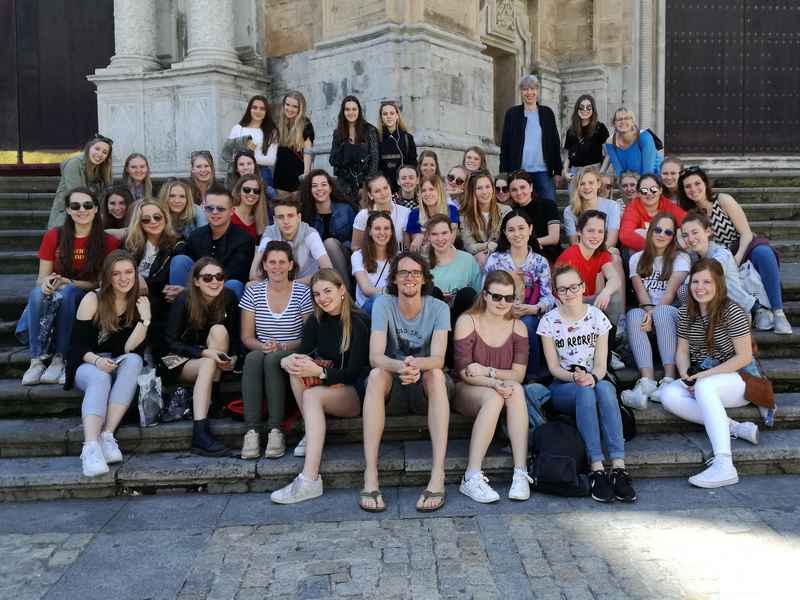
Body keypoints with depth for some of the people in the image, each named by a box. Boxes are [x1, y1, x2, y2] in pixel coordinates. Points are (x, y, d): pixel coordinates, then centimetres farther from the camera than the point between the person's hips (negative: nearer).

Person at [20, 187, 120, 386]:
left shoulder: (108, 242, -3)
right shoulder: (54, 236, 2)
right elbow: (41, 278, 4)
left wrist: (68, 283, -19)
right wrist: (46, 282, -22)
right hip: (52, 298, 2)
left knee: (67, 292, -35)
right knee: (38, 293, -32)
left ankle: (60, 359, -31)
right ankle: (36, 360, -33)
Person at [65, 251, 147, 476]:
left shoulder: (139, 303, 0)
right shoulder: (93, 300, -6)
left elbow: (131, 349, -8)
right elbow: (77, 345, -8)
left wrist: (145, 320, -20)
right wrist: (96, 360, -28)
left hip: (122, 366, 2)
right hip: (87, 365, -2)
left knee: (134, 361, -31)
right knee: (100, 379, -35)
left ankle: (107, 435, -37)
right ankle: (91, 447, -52)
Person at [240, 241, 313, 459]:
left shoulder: (303, 292, 1)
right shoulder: (253, 292, 8)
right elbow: (246, 337, 6)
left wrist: (282, 347, -18)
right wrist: (263, 346, -16)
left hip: (293, 357, -2)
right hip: (261, 352, 2)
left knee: (273, 360, -35)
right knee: (253, 357, -33)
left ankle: (276, 431, -33)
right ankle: (251, 431, -35)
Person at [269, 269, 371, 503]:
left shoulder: (358, 322, -9)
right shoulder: (316, 321, 9)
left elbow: (354, 372, -14)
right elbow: (302, 353, -1)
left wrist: (319, 372, -28)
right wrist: (287, 361, -25)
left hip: (355, 392, -5)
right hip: (327, 387, 6)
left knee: (312, 395, -31)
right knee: (297, 368, -19)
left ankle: (309, 480, -39)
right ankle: (311, 434, -18)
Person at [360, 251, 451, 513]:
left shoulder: (438, 308, -8)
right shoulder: (384, 304, -9)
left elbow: (438, 359, -22)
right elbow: (375, 357, -21)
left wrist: (417, 365, -46)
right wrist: (401, 366, -43)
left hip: (425, 386, 0)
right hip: (392, 385, 0)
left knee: (436, 373, -32)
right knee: (376, 375, -32)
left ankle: (437, 476, -39)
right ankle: (370, 476, -38)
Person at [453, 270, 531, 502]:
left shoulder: (517, 327, 5)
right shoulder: (467, 321, -6)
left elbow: (518, 375, -3)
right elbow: (464, 372, -13)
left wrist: (487, 372, -19)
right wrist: (496, 383, -29)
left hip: (499, 391, 3)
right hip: (466, 393, -3)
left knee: (516, 390, -31)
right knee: (494, 397, -35)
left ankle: (520, 474, -36)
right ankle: (472, 478, -38)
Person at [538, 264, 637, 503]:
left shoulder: (597, 317, 3)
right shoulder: (549, 321, 0)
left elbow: (601, 363, -2)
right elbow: (553, 366, -3)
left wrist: (592, 377, -25)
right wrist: (574, 377, -24)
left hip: (595, 380, 1)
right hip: (562, 387, -1)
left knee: (605, 387, -35)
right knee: (585, 392, -36)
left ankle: (619, 467, -42)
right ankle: (597, 469, -40)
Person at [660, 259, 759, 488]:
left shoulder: (732, 311, -12)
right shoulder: (686, 312, 5)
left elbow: (745, 357, -14)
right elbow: (682, 351, 8)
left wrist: (706, 375, -20)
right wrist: (686, 376, -13)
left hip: (737, 379, -6)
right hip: (700, 380, 6)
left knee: (704, 387, -38)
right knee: (668, 395, -23)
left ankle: (724, 465, -45)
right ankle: (735, 428, -19)